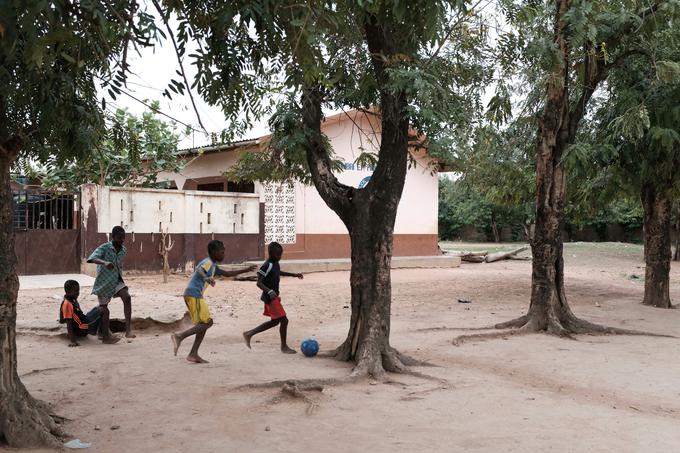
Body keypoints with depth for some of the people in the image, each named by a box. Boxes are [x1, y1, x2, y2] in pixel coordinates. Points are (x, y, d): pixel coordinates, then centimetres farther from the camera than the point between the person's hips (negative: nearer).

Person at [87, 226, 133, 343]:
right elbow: (92, 258, -35)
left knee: (127, 297, -21)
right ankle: (105, 335, 19)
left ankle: (128, 329, -22)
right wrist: (104, 262, -52)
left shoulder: (124, 250, 1)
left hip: (117, 280, 4)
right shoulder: (104, 248, -17)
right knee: (104, 309, 4)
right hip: (103, 282, -4)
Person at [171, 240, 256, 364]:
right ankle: (179, 336, -16)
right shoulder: (208, 262, -9)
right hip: (194, 295, -10)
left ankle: (193, 354, 9)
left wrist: (246, 270, 33)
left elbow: (227, 274, 32)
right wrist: (207, 279, -52)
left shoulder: (213, 265, 22)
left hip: (195, 296, 10)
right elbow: (199, 270, -31)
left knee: (204, 324, 9)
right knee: (206, 323, -12)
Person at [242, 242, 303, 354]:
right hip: (270, 298, -10)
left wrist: (294, 275, 28)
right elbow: (259, 282, -22)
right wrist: (269, 291, -36)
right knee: (284, 320, -6)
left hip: (274, 297, 10)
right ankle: (284, 347, 9)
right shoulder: (267, 266, -21)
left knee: (275, 321, 17)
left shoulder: (275, 263, 7)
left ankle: (249, 334, 25)